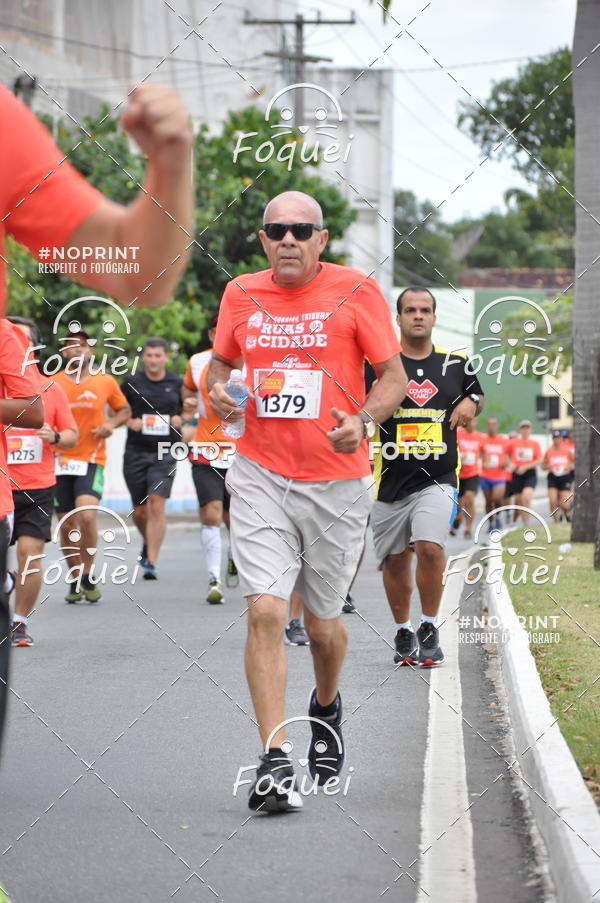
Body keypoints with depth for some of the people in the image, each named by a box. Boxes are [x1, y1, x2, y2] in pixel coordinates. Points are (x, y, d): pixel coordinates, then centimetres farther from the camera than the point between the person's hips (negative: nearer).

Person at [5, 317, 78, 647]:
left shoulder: (50, 388, 6)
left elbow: (72, 435, 10)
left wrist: (54, 437, -11)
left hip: (38, 487, 0)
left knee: (30, 553, -6)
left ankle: (19, 622, 7)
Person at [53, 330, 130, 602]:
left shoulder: (106, 381, 3)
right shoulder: (52, 383, 2)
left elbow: (124, 410, 18)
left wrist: (112, 423, -3)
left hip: (92, 460, -1)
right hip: (60, 461, 1)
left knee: (86, 515, -21)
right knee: (67, 525, 4)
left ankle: (88, 575, -4)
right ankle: (75, 580, 21)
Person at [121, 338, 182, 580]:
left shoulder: (177, 384, 4)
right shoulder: (131, 383, 2)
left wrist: (181, 419, -2)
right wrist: (129, 421, -8)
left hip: (164, 453, -1)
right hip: (135, 452, 1)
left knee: (156, 505, -15)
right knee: (140, 511, 8)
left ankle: (151, 562, -13)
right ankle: (148, 544, 40)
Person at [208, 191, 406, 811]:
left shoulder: (355, 291, -4)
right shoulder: (241, 294, 5)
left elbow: (394, 376, -1)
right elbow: (220, 360, 21)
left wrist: (361, 420, -21)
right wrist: (217, 391, -3)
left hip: (335, 482, -1)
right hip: (260, 477, 1)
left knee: (322, 623, 11)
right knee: (264, 610, -15)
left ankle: (326, 706, 45)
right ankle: (273, 762, -13)